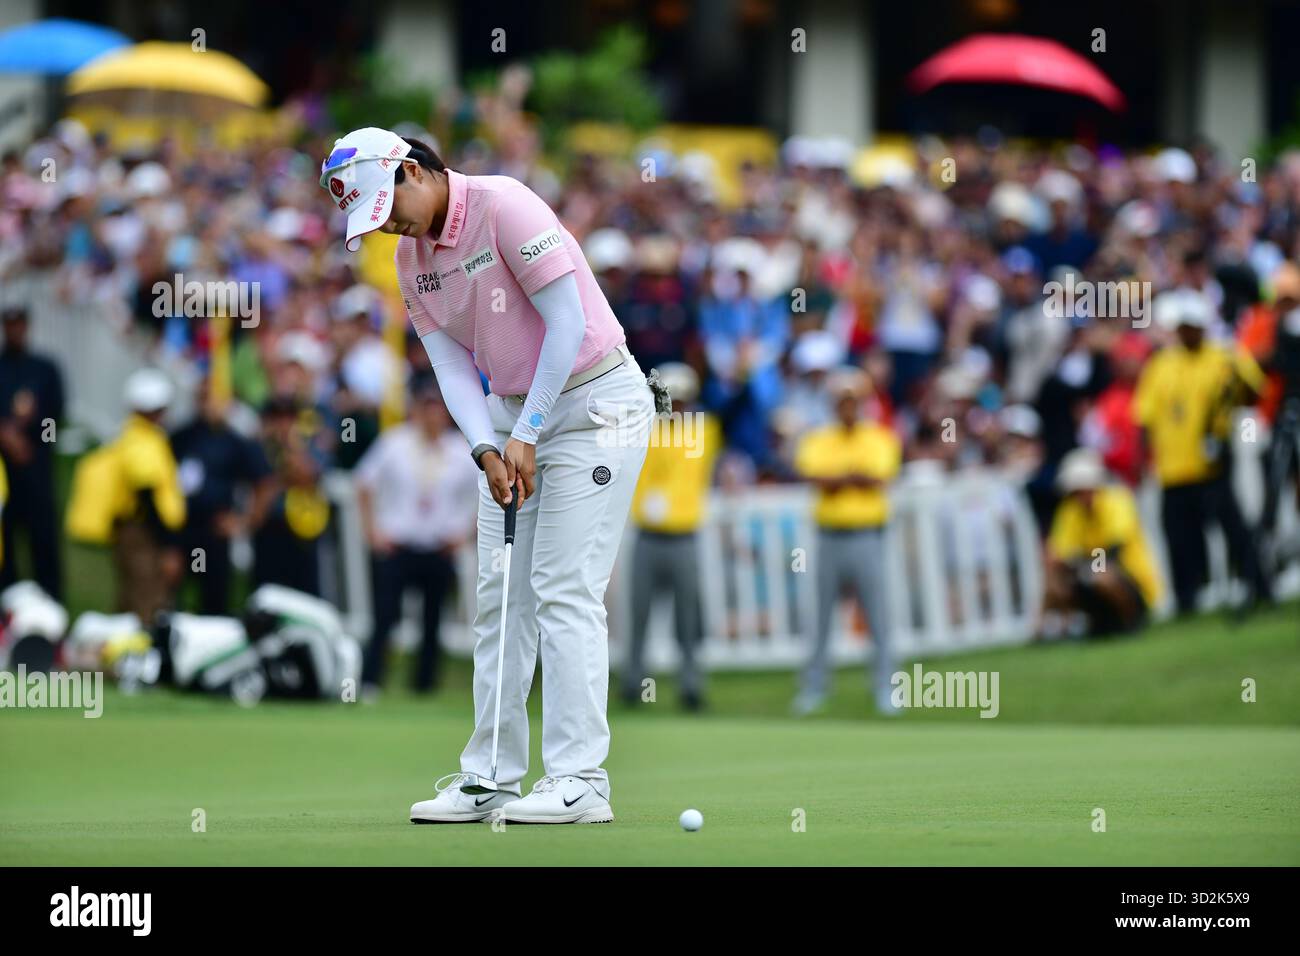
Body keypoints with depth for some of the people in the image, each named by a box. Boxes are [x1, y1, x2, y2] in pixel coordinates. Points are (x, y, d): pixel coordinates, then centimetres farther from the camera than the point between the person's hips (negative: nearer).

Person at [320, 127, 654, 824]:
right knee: (500, 597, 4)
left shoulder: (503, 206, -19)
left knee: (564, 590, -13)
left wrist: (526, 434, -19)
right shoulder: (410, 257, 5)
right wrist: (487, 449, -14)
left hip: (591, 397, -8)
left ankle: (580, 780, -13)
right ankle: (490, 778, 7)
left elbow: (569, 322, -21)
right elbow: (452, 366, 3)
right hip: (512, 414, 8)